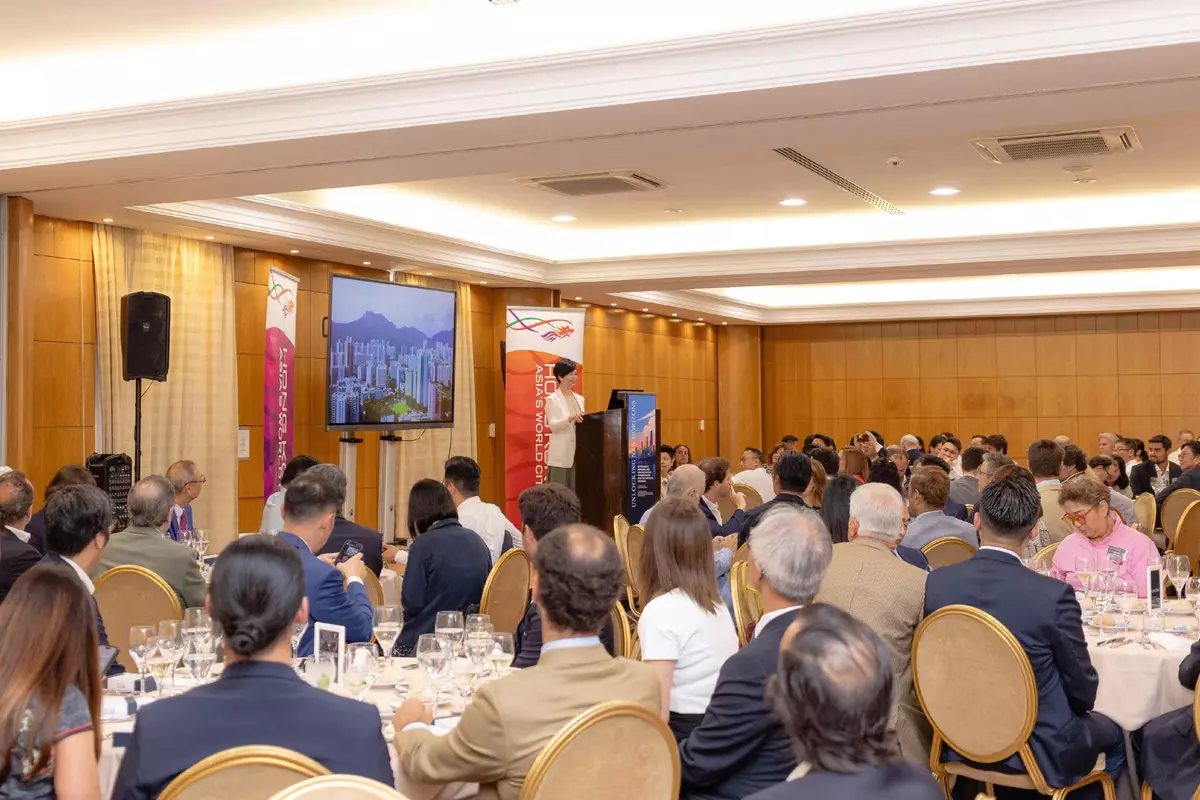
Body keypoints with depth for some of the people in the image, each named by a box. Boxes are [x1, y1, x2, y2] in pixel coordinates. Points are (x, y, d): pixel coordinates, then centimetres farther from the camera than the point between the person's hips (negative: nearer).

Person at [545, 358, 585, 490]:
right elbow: (553, 425, -15)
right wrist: (570, 418, -31)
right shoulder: (552, 399, -2)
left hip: (578, 453, 6)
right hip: (561, 455, -6)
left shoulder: (580, 399, 16)